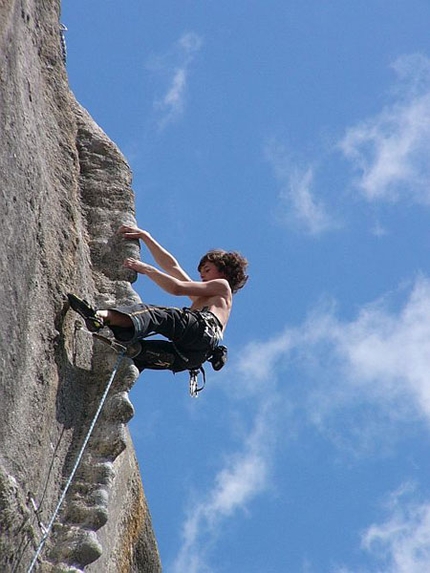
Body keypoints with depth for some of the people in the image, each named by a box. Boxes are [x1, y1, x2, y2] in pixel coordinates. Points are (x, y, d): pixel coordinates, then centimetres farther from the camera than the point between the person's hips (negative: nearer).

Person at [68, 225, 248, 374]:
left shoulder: (222, 286, 22)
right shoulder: (201, 296, 44)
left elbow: (177, 288, 9)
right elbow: (171, 266, 42)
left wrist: (145, 269, 13)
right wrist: (144, 236, 40)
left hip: (204, 328, -8)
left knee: (152, 314, -30)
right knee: (134, 348, -9)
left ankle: (101, 316, -55)